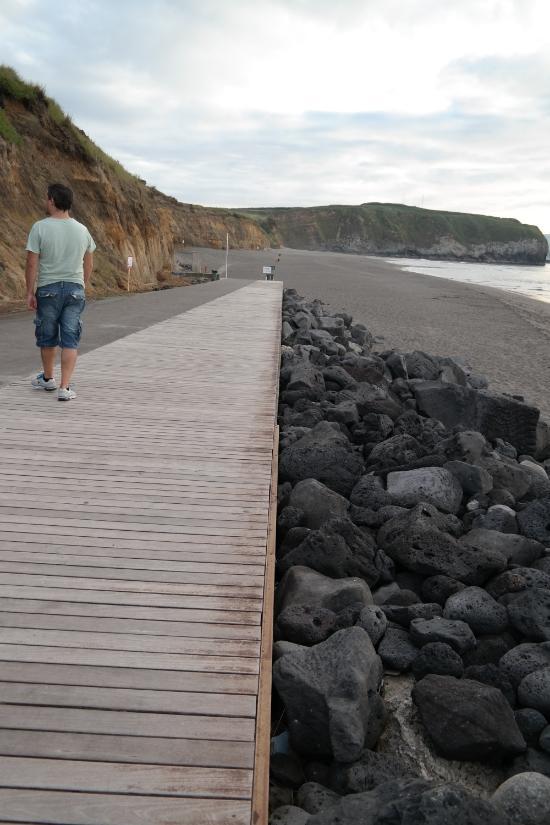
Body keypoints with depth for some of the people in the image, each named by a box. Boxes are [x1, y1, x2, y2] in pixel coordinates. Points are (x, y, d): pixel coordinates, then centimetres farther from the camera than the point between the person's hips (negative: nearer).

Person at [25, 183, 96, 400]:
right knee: (70, 340, 1)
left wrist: (30, 292, -3)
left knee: (47, 337, 15)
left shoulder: (40, 228, -9)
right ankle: (64, 388, -5)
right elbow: (89, 264, 10)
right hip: (75, 290, 2)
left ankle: (48, 379, 32)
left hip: (48, 289, -2)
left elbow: (32, 264, -11)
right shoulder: (82, 230, 3)